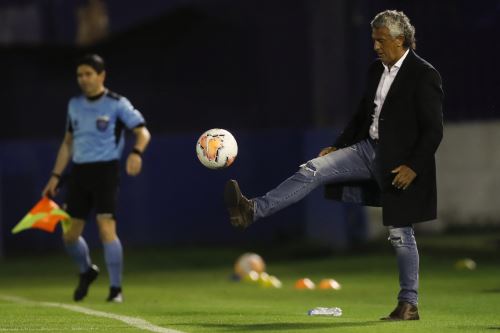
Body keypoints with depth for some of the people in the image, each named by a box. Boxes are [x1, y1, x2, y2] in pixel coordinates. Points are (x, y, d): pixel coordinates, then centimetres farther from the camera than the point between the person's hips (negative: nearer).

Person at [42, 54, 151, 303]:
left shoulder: (117, 104, -5)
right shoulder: (75, 105, 12)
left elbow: (142, 132, -9)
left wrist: (136, 153, -30)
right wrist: (55, 177, 16)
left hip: (105, 170, -5)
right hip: (79, 172, 6)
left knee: (106, 229, -17)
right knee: (69, 235, 6)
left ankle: (116, 289, -7)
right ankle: (87, 271, 35)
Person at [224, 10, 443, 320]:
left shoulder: (424, 76, -13)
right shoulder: (377, 69, 9)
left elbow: (434, 131, -14)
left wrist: (413, 167, -21)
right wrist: (337, 146, 13)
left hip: (400, 164, -7)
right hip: (369, 149, 7)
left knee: (401, 233, 1)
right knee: (313, 170, -11)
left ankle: (409, 304, 13)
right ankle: (253, 210, -18)